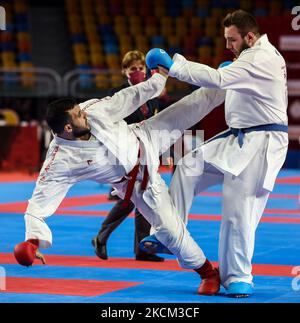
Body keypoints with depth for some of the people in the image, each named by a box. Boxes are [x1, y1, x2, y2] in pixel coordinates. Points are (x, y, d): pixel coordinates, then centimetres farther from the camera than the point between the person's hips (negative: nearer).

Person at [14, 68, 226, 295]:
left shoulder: (94, 109, -24)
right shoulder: (60, 162, -32)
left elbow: (128, 98, -7)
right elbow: (40, 203, -30)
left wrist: (159, 79, 1)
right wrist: (33, 239, -44)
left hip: (146, 139, 3)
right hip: (136, 182, -3)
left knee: (190, 107, -2)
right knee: (169, 228, -4)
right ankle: (207, 272, 15)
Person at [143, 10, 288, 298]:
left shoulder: (262, 60, -21)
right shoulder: (254, 56, 12)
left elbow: (217, 79, -33)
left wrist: (173, 65, -30)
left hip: (260, 144, -10)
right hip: (237, 138, 10)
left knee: (240, 211, -8)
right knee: (188, 167, 2)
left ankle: (238, 278, 4)